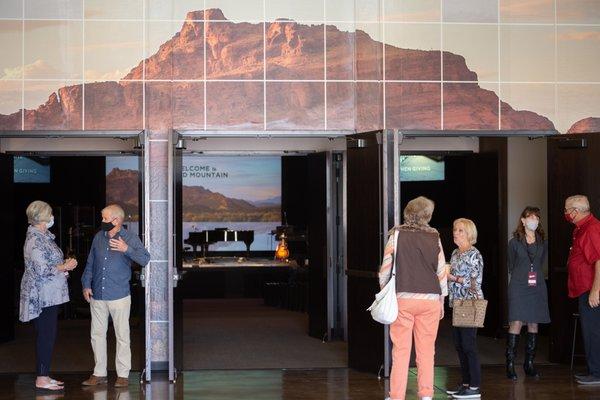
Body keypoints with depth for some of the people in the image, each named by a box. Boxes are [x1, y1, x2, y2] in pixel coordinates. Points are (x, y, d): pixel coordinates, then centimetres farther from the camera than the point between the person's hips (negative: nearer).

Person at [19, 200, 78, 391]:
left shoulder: (43, 236, 14)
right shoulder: (35, 240, -17)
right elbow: (42, 270, -22)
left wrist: (64, 264, 7)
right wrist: (65, 267, -12)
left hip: (49, 295, 10)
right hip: (43, 295, -10)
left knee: (46, 336, 13)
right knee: (46, 336, -5)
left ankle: (44, 375, 18)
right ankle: (42, 379, 0)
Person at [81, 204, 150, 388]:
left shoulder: (130, 238, -5)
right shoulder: (98, 237, 10)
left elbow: (145, 259, -16)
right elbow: (90, 263, 16)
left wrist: (127, 249, -29)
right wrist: (86, 285, 7)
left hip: (119, 296, -5)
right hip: (97, 296, 5)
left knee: (122, 336, 1)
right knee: (97, 335, 10)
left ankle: (123, 375, 9)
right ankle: (99, 373, 20)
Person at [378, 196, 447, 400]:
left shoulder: (397, 234, -2)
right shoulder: (435, 238, 4)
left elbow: (386, 268, -3)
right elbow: (441, 271, 7)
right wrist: (442, 301, 17)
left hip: (402, 298, -1)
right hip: (430, 300, 2)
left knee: (401, 350, 1)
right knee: (426, 350, 8)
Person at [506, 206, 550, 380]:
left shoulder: (543, 242, 9)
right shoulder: (514, 242, 1)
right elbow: (511, 266, 10)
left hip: (537, 287, 4)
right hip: (518, 287, -4)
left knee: (533, 324, 5)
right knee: (516, 323, -11)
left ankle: (529, 364, 13)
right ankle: (510, 364, -8)